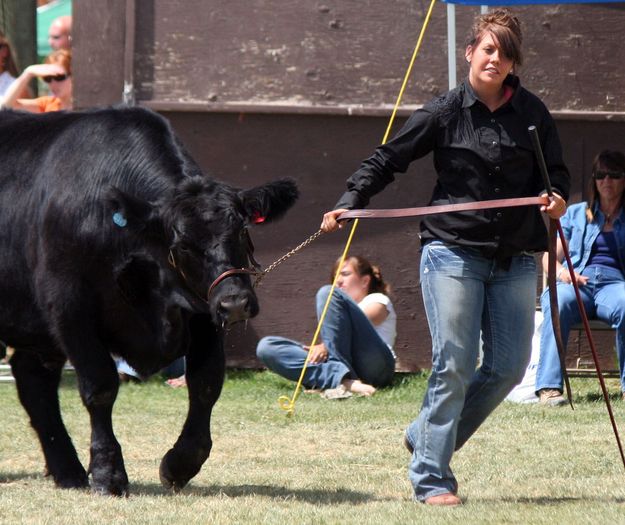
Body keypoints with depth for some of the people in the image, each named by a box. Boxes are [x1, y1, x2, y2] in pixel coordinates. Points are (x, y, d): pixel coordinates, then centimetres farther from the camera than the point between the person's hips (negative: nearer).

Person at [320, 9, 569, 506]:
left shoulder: (532, 113, 6)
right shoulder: (446, 112, -1)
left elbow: (557, 172, 12)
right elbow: (388, 159, 3)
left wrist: (557, 197, -11)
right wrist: (349, 202, -8)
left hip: (515, 260, 4)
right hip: (452, 253, -4)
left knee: (509, 366, 3)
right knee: (454, 365, -10)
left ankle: (427, 437, 22)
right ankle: (431, 477, -3)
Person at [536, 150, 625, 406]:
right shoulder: (576, 213, 26)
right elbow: (550, 257, 21)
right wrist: (562, 272, -3)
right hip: (575, 282, 1)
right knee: (557, 305, -38)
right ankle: (549, 387, -46)